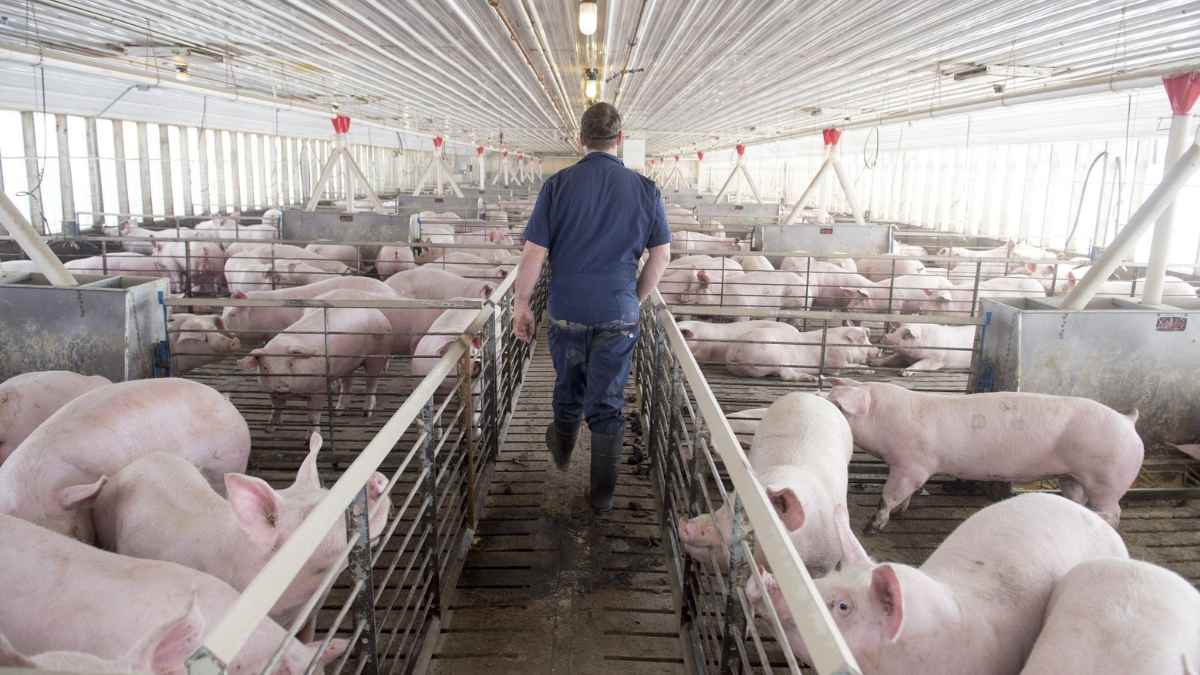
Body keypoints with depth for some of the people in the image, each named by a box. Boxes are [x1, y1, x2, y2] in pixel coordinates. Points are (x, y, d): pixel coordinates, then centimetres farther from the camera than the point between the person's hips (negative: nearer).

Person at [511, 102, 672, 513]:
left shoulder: (558, 185, -7)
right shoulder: (644, 189, -3)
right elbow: (661, 255, 1)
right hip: (619, 316, 0)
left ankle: (562, 451, 49)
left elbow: (534, 253, -8)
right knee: (608, 404, 9)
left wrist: (522, 303, 2)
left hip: (567, 313, 1)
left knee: (568, 389, 23)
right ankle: (602, 495, 18)